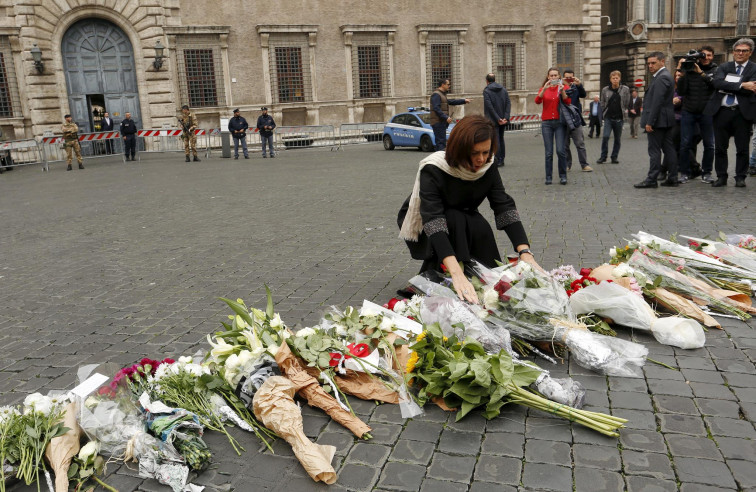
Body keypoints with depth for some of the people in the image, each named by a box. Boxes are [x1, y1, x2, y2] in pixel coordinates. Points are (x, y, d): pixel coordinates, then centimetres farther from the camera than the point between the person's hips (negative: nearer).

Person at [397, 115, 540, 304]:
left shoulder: (488, 167, -17)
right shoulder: (433, 170, -34)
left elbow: (505, 207, -23)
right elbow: (433, 221, -45)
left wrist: (526, 253, -38)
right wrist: (456, 273, -57)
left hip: (461, 224, 4)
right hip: (422, 229, -4)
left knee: (480, 227, -28)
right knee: (455, 220, -34)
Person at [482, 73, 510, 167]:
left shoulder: (486, 91, -8)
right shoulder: (503, 89, 9)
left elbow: (489, 106, -17)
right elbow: (508, 103, 1)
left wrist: (498, 119, -15)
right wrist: (506, 117, -7)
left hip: (493, 120, -6)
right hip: (503, 119, 6)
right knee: (501, 138, 15)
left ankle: (498, 160, -7)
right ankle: (501, 160, 19)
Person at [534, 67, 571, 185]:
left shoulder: (563, 87, 8)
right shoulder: (544, 89, 10)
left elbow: (568, 102, -6)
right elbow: (537, 101, -8)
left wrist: (562, 90, -20)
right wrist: (544, 89, -21)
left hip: (560, 122, -1)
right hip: (546, 123, 1)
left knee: (560, 150, -10)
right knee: (548, 152, -1)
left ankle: (563, 176, 1)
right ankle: (548, 177, 5)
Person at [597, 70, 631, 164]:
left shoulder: (625, 89, 2)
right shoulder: (605, 90, 3)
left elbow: (627, 103, 9)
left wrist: (625, 111, 6)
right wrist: (605, 113, 6)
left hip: (619, 118, 1)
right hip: (608, 118, -1)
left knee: (618, 139, 5)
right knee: (605, 137, -12)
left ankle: (614, 157, 16)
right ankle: (603, 156, 0)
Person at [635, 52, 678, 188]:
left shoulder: (661, 78, -15)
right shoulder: (665, 76, 18)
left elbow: (657, 101, -21)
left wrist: (650, 122, -22)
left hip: (658, 120, -10)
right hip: (667, 120, 10)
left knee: (654, 150, -7)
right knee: (669, 149, 10)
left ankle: (651, 180, -4)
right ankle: (672, 178, 13)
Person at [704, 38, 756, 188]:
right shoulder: (724, 67, 11)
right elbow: (717, 82, -10)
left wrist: (727, 86, -11)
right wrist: (741, 85, -17)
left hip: (742, 112, -2)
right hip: (722, 112, 2)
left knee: (742, 149, 4)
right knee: (720, 147, 7)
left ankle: (740, 177, 15)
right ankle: (721, 177, 17)